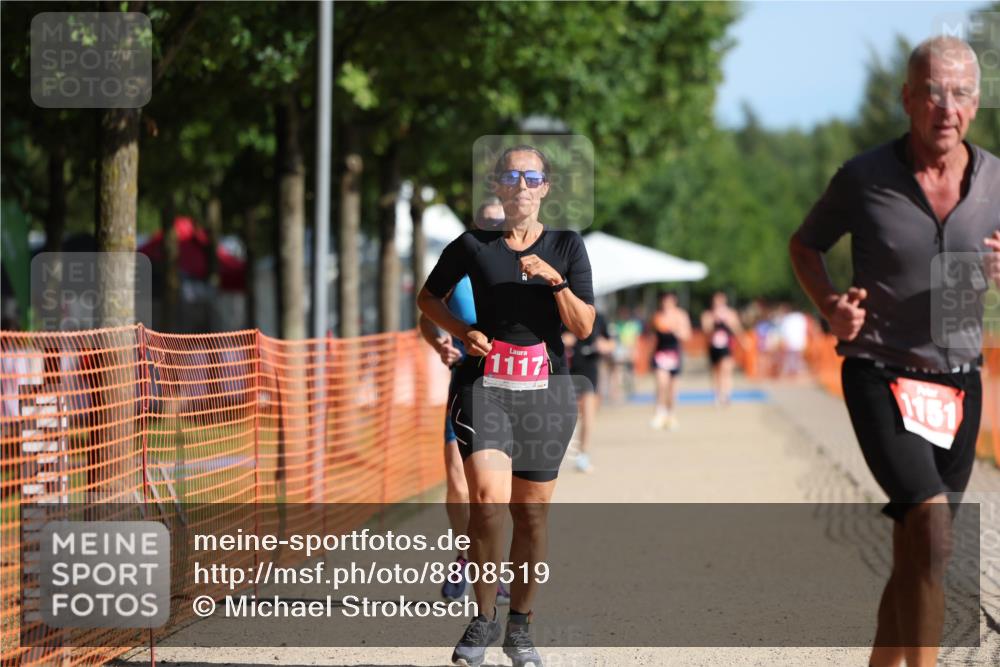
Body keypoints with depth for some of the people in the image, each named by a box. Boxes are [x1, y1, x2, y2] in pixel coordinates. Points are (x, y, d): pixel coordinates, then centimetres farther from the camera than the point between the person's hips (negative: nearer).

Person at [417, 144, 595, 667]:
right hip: (485, 386, -2)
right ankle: (484, 619, -6)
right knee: (488, 499, -19)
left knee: (531, 513, 6)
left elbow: (583, 326, -1)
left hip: (546, 392, 2)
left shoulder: (566, 247, 5)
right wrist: (463, 332, -1)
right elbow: (428, 297, 16)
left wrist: (555, 281, -16)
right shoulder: (473, 246, 2)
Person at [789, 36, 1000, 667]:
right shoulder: (864, 177, -8)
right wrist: (831, 305, -10)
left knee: (916, 556, 10)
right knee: (934, 529, -24)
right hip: (881, 378, -4)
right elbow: (805, 245, 9)